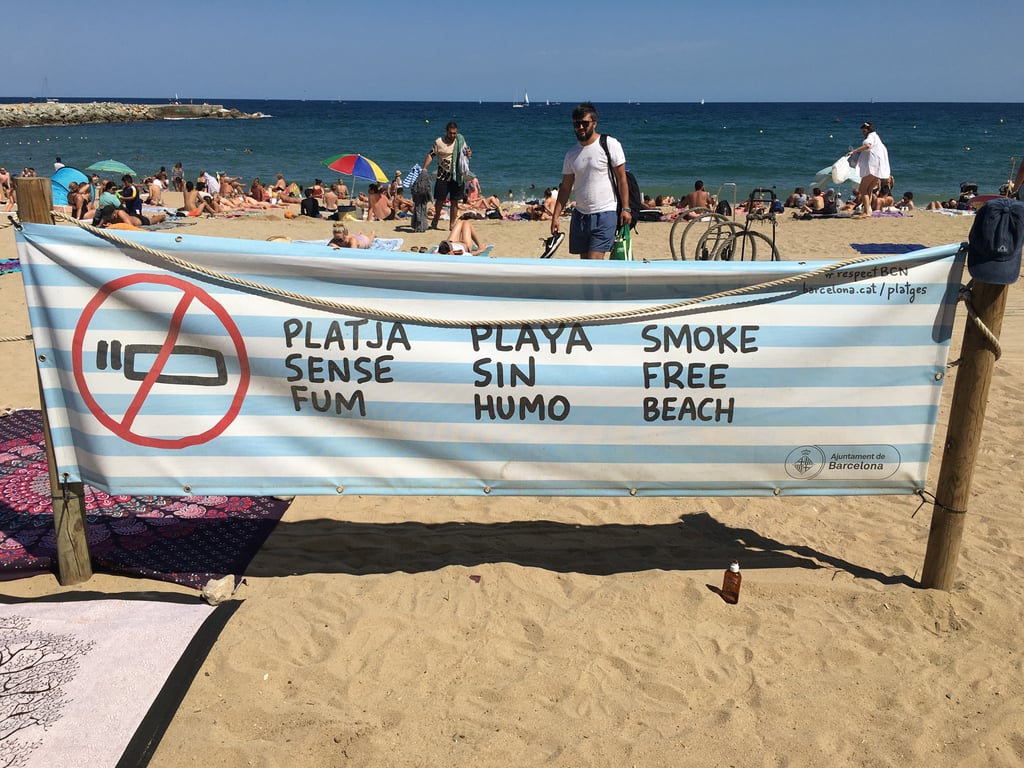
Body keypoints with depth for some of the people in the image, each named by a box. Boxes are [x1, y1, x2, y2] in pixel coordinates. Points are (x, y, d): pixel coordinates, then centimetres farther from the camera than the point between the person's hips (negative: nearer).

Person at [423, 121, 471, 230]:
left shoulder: (460, 141, 2)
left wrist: (469, 153, -11)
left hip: (457, 176, 1)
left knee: (454, 201, 3)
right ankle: (436, 218, 27)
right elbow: (430, 155, 0)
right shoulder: (438, 141, -4)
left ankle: (452, 224, 11)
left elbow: (467, 151, 14)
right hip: (442, 175, -1)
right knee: (439, 200, 2)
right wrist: (424, 168, -12)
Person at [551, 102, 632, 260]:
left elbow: (621, 178, -4)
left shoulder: (610, 145, -5)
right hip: (580, 215, 6)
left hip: (605, 213, -6)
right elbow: (565, 188, 11)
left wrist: (626, 208, -9)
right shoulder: (571, 154, 9)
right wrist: (555, 216, 4)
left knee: (594, 260, -14)